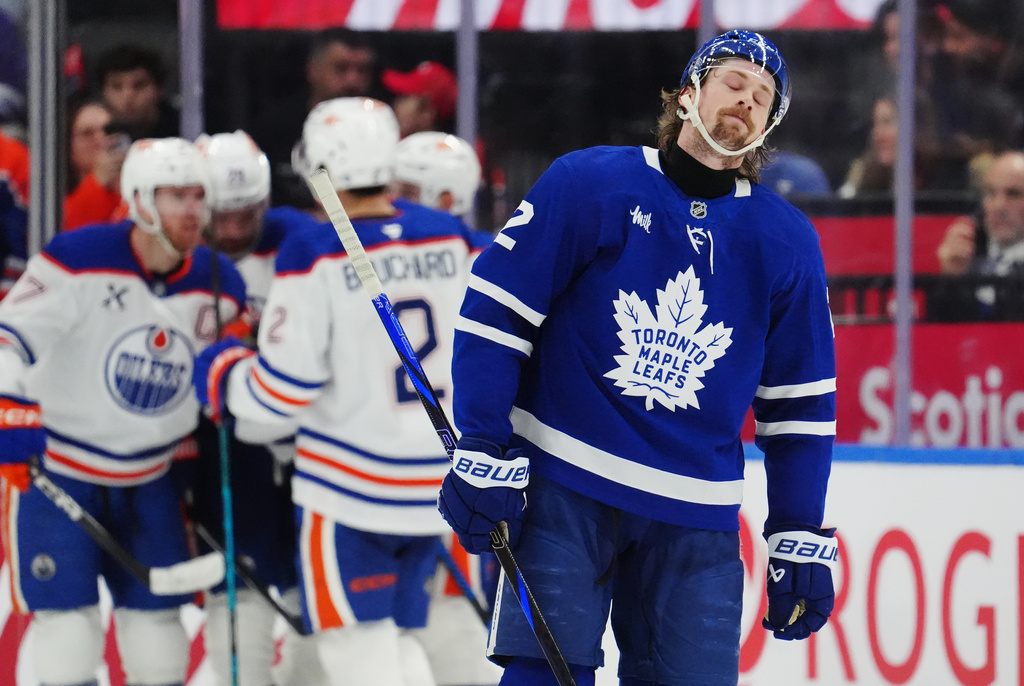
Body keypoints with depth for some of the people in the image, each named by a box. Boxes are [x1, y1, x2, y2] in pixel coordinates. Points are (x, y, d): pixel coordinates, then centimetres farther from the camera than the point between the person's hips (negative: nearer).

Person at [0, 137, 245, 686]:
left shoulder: (218, 288, -3)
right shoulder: (79, 261, -20)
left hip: (148, 478, 5)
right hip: (53, 469, -5)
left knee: (157, 613, 9)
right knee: (68, 618, -8)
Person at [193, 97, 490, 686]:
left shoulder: (315, 257, -16)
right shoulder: (453, 240, -1)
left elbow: (282, 389, -14)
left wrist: (222, 373, 6)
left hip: (349, 486, -5)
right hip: (435, 483, 5)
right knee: (397, 636, 19)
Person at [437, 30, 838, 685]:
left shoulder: (788, 242, 7)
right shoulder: (588, 184, -3)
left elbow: (799, 402, 11)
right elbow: (495, 312, -2)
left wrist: (800, 540, 8)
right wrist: (481, 454, -8)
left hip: (695, 519, 3)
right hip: (565, 485, -3)